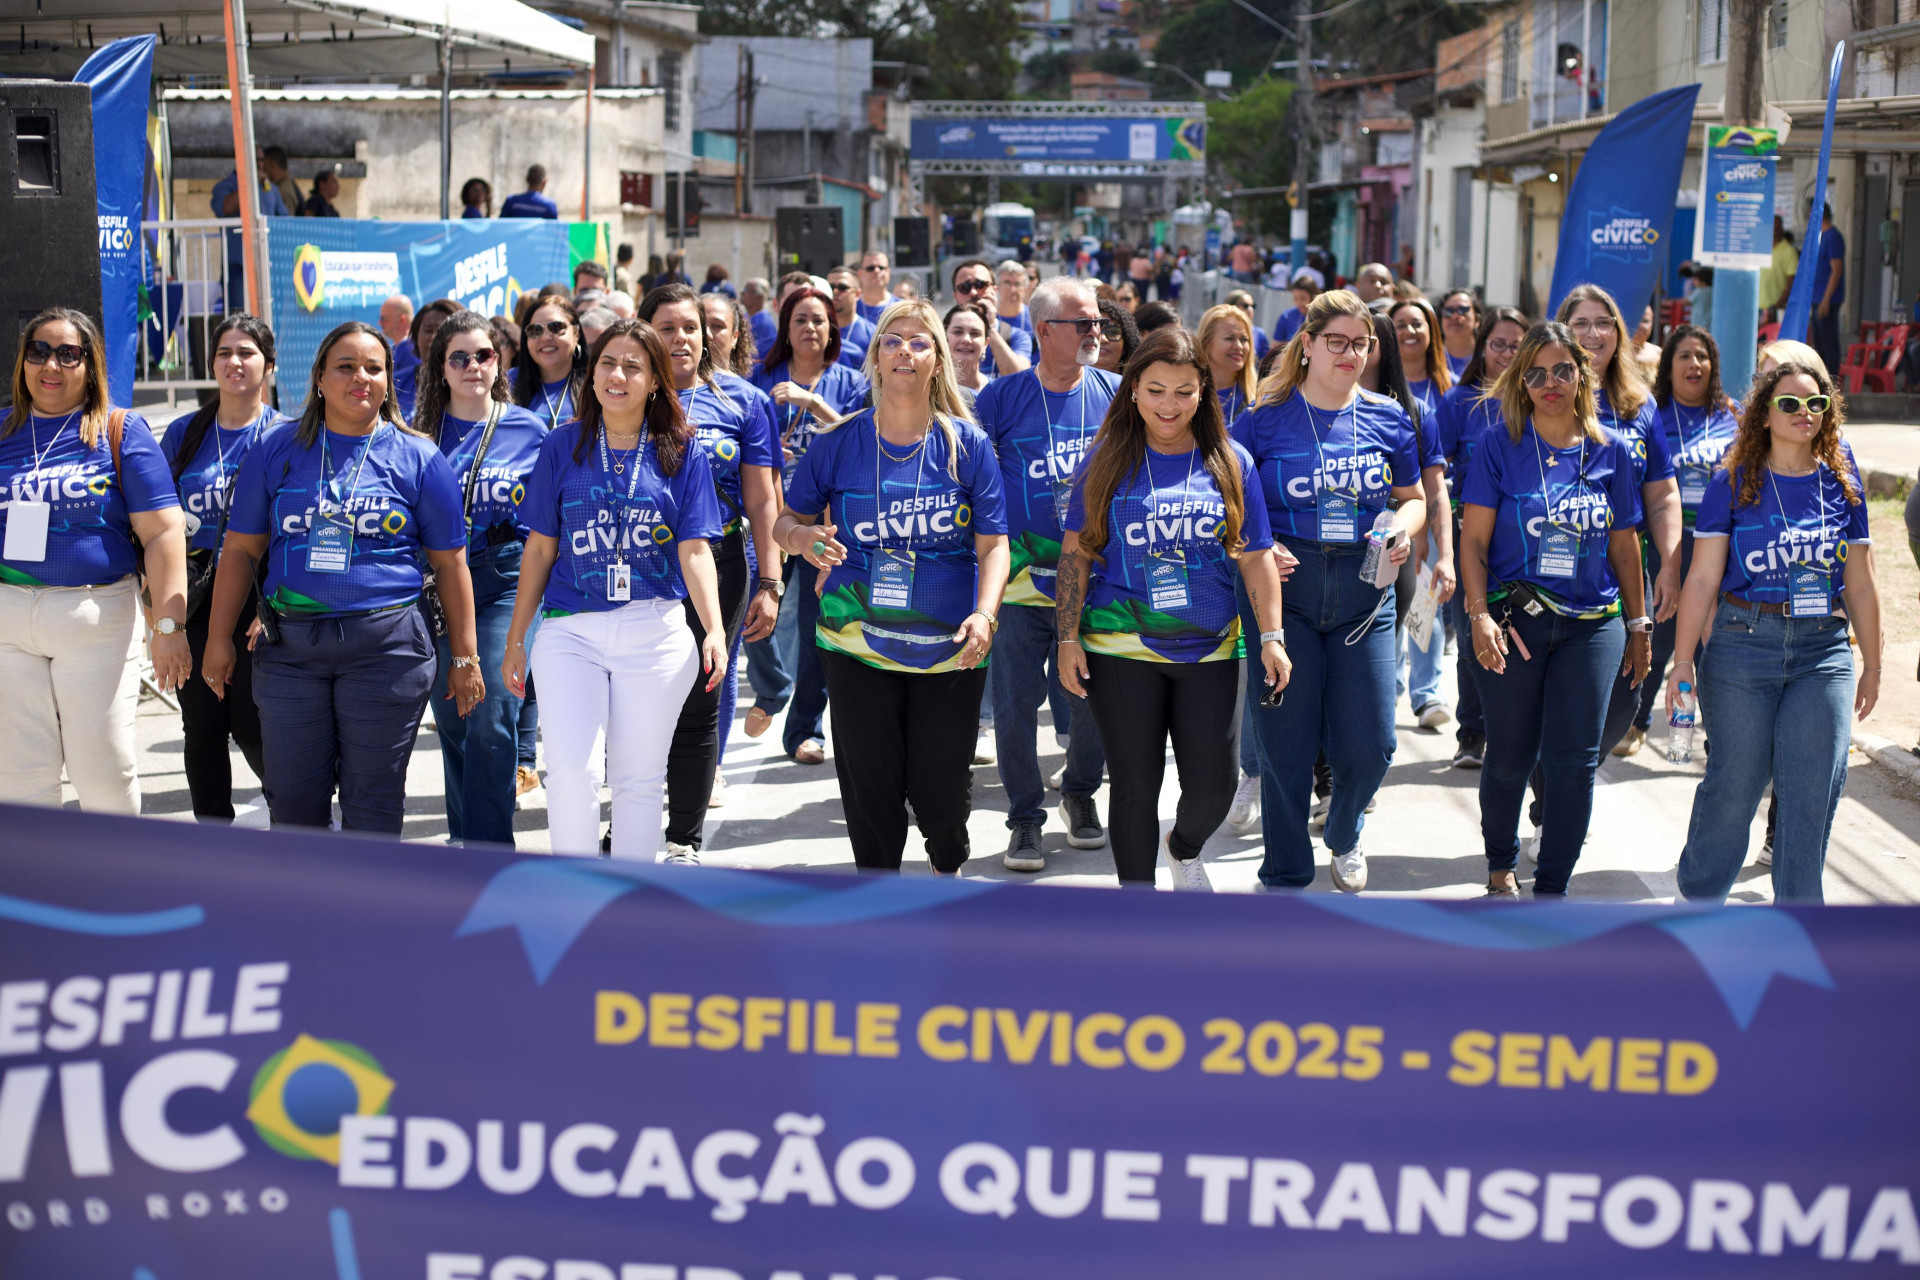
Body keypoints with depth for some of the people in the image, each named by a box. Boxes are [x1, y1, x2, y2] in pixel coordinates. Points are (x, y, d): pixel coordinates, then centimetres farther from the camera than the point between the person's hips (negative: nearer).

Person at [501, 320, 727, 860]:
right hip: (570, 631, 0)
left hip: (656, 632, 0)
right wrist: (515, 639, 7)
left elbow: (694, 550, -1)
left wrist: (714, 630, -15)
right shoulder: (562, 446, 6)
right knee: (571, 770, -12)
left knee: (639, 776, 7)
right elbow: (540, 549, 8)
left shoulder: (682, 452, 5)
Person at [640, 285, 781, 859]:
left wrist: (768, 585, -1)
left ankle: (686, 839, 15)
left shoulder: (742, 400, 4)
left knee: (700, 702, 5)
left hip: (719, 565, 0)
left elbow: (762, 501, 4)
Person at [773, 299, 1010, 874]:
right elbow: (786, 522, 8)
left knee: (941, 789, 2)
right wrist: (804, 536, -17)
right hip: (857, 644, 0)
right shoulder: (837, 444, 1)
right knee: (870, 789, 0)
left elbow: (993, 543, -4)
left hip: (949, 648, 0)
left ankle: (949, 867, 36)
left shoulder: (968, 444, -1)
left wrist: (985, 612, -21)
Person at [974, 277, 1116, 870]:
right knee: (1015, 705, 1)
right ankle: (1026, 817, 16)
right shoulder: (1003, 397, -2)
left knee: (1092, 703, 9)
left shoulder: (1115, 394, 4)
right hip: (1022, 578, -2)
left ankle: (1080, 794, 33)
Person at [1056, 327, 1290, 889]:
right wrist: (1068, 638, -3)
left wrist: (1271, 637, -1)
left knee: (1214, 784, 3)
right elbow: (1076, 552, 3)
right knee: (1136, 787, 2)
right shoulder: (1108, 460, 2)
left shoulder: (1231, 462, 4)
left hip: (1209, 649, 1)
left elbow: (1255, 556, 6)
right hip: (1121, 648, -1)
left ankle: (1184, 848, 38)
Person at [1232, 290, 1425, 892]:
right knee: (1286, 746, 1)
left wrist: (1404, 528, -5)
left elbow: (1412, 497, 17)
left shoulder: (1387, 418, 7)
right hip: (1282, 588, -2)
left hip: (1363, 590, 2)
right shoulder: (1265, 418, 0)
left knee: (1369, 745, 0)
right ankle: (1285, 878, 18)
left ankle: (1344, 836, 34)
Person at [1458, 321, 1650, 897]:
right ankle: (1501, 865, 32)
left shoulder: (1611, 450, 6)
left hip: (1592, 624, 2)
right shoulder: (1500, 445, -1)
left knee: (1574, 761, -4)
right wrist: (1480, 615, -14)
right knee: (1510, 758, 7)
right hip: (1515, 620, -1)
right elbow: (1473, 541, -3)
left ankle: (1552, 887, 7)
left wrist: (1638, 624, 17)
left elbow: (1624, 544, 14)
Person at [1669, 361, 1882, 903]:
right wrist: (1683, 659, -8)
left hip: (1824, 653, 2)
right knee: (1734, 782, 1)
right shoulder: (1734, 483, -1)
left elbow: (1861, 585, 13)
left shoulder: (1840, 485, 7)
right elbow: (1702, 578, -3)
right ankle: (1701, 896, 24)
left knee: (1813, 791, -4)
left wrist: (1873, 666, 15)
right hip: (1744, 642, -2)